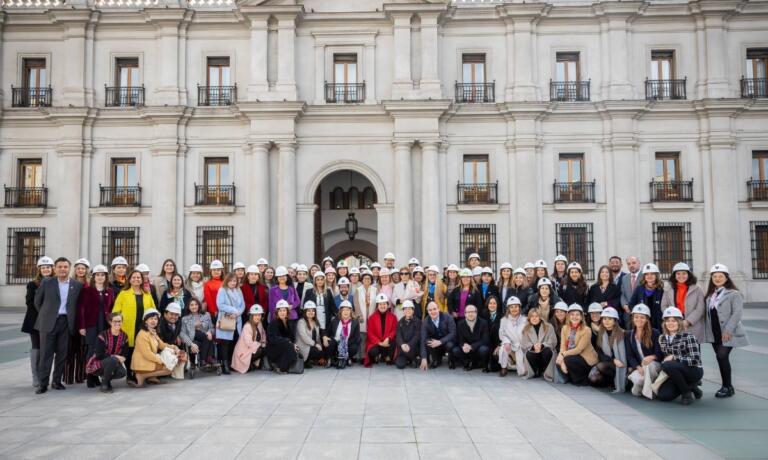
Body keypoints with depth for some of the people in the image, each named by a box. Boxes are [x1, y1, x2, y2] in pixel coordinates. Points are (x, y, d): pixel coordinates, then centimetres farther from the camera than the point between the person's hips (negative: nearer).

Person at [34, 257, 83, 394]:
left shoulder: (77, 285, 4)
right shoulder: (46, 283, 1)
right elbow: (37, 301, 10)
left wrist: (72, 319, 6)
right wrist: (45, 314, 11)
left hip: (66, 322, 1)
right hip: (49, 322, -1)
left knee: (62, 354, 5)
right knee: (46, 353, 0)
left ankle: (57, 381, 17)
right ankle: (43, 383, 5)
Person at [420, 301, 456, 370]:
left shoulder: (447, 318, -18)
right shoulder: (425, 322, -14)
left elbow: (453, 333, -20)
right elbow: (423, 340, -20)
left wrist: (440, 342, -33)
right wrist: (424, 358, -30)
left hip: (448, 341, -2)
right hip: (435, 342, 2)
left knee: (450, 345, -36)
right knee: (427, 341, -29)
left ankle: (451, 360, 1)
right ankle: (437, 360, -2)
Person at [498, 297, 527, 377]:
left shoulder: (524, 320, -6)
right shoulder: (504, 320, -1)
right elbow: (502, 334, -2)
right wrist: (507, 342, -22)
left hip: (520, 347, -1)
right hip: (509, 344, 1)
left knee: (522, 372, -11)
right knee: (503, 349, -36)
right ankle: (504, 367, -8)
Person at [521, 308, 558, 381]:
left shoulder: (548, 327, 0)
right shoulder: (526, 329, 5)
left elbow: (553, 342, -9)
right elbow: (524, 344, -4)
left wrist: (542, 346, -27)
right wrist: (533, 346, -26)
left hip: (544, 351, -1)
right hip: (532, 351, 1)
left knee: (548, 351, -34)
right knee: (529, 354, -32)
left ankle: (543, 371, -10)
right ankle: (536, 372, -3)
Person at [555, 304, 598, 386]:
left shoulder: (586, 330, -16)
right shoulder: (565, 328, 0)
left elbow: (578, 349, -21)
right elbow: (563, 346, -8)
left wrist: (563, 355, -29)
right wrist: (562, 361, -24)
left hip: (586, 359, -5)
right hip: (572, 355, 5)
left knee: (568, 360, -29)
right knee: (558, 361, -21)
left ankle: (583, 379, -4)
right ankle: (568, 378, 8)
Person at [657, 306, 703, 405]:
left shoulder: (688, 337, -14)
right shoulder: (662, 339, 4)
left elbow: (695, 360, -20)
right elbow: (663, 357, 15)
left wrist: (674, 358, -21)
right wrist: (663, 363, -5)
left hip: (694, 371, -6)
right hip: (677, 373, 6)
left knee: (668, 365, -33)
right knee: (663, 395, -15)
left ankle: (687, 392, -10)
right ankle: (690, 387, 12)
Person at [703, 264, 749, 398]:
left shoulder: (734, 294, -7)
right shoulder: (710, 295, 14)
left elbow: (737, 313, -15)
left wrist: (728, 330, -20)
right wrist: (707, 331, 8)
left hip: (727, 333, -7)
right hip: (714, 334, 7)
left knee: (722, 356, -14)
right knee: (720, 358, 9)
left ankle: (728, 387, -2)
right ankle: (726, 386, 19)